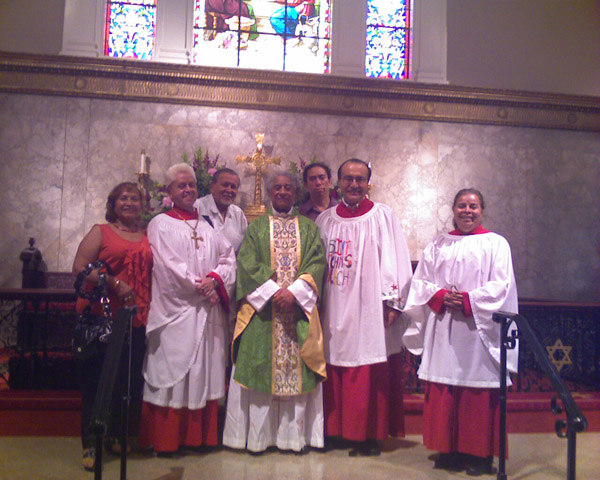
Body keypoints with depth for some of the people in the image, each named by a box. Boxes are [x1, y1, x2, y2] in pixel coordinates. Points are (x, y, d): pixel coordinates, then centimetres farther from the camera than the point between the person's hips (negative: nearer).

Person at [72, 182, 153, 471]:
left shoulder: (146, 238, 16)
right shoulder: (100, 232, 5)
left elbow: (152, 273, 18)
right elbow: (80, 267, -6)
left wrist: (148, 305, 3)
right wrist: (114, 284, -14)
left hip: (136, 319, 4)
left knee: (129, 379, 6)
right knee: (97, 380, 1)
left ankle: (115, 436, 23)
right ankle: (91, 444, 12)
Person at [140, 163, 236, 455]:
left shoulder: (208, 225, 17)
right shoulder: (160, 225, 3)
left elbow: (228, 258, 8)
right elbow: (168, 265, -9)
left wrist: (214, 279, -10)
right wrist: (197, 286, -12)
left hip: (208, 311, 5)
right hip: (176, 311, -4)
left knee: (206, 372, 6)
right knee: (173, 371, -2)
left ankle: (201, 435, 16)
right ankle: (167, 439, 8)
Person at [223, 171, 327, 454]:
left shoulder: (309, 228, 12)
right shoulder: (256, 227, 10)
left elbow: (316, 263, 0)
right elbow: (248, 263, -3)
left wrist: (294, 292, -15)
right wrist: (273, 291, -15)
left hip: (299, 307, 1)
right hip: (262, 308, -1)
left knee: (297, 369, 1)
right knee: (262, 366, -1)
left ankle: (296, 433, 10)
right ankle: (259, 435, 8)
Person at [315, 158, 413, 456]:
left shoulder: (383, 215, 0)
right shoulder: (325, 219, 11)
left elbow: (395, 260, -3)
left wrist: (392, 301, -9)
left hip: (370, 308, -3)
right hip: (335, 309, 4)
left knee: (369, 376, 0)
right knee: (335, 373, 8)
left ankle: (368, 435, 12)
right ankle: (337, 430, 21)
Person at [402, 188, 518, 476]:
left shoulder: (495, 244, 4)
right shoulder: (438, 245, 13)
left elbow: (501, 285, -5)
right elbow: (421, 282, 9)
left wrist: (467, 300, -15)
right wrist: (441, 296, -10)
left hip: (478, 329, -3)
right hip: (443, 331, 3)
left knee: (478, 394, 1)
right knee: (443, 394, 5)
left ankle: (479, 453, 13)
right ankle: (448, 449, 17)